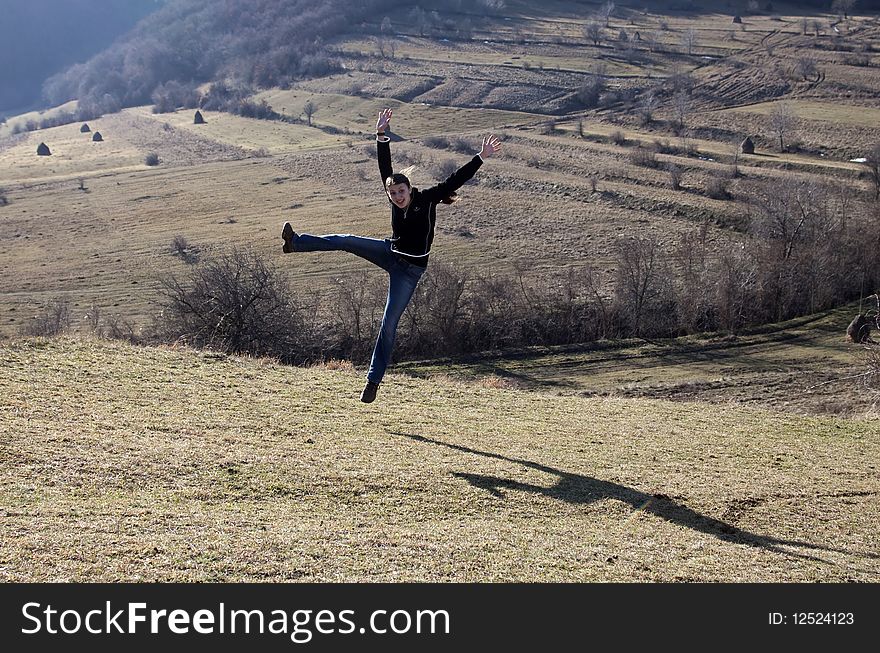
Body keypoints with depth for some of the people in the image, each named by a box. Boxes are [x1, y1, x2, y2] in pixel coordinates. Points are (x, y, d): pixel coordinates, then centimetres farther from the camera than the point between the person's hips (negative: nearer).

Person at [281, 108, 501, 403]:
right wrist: (381, 136, -16)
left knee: (389, 323, -5)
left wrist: (481, 158, -27)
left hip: (410, 269, -4)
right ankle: (296, 242, -13)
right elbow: (385, 168, -7)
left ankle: (374, 380, 3)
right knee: (346, 241, -17)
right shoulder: (395, 199, -4)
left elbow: (455, 180, -21)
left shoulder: (427, 199, -16)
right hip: (390, 253, 5)